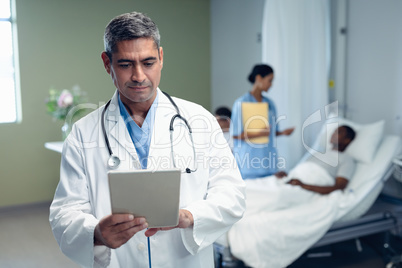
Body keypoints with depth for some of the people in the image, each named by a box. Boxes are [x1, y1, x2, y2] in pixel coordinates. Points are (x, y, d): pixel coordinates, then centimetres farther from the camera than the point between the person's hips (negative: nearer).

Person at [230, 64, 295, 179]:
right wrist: (258, 133, -21)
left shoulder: (270, 103, 14)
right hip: (250, 160, -6)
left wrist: (282, 132, -1)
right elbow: (235, 134, -9)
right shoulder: (241, 103, -5)